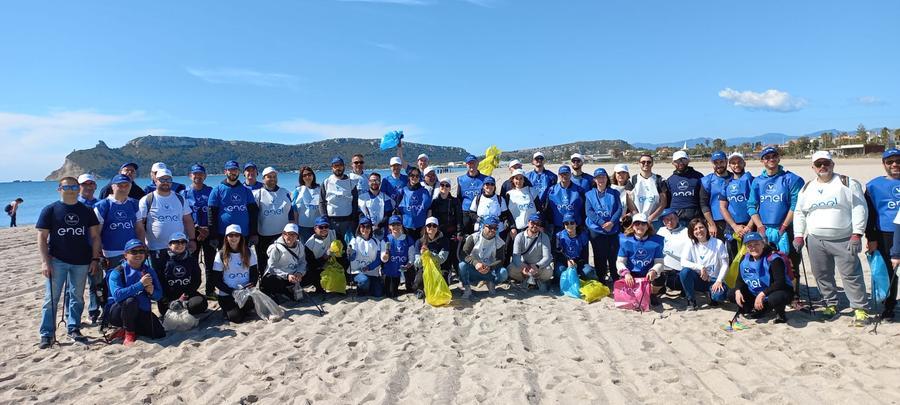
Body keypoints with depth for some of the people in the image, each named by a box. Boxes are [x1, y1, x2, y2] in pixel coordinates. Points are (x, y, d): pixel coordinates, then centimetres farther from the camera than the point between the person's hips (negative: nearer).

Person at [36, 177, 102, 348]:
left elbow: (95, 236, 7)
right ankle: (47, 334, 6)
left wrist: (95, 259, -1)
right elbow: (42, 237, -1)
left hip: (81, 262, 2)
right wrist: (45, 261, -9)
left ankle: (73, 329, 19)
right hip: (57, 260, -2)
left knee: (77, 297, 8)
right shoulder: (50, 210, 1)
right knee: (51, 298, -2)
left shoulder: (87, 211, 7)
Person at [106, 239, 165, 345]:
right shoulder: (117, 272, -12)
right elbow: (117, 295, -29)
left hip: (142, 312, 4)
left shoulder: (149, 271, 3)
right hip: (118, 311, -4)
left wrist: (152, 292, -20)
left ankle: (125, 330, 10)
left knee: (159, 334, -14)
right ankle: (129, 334, -13)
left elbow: (159, 295, 3)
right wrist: (140, 284, -32)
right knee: (130, 301, -37)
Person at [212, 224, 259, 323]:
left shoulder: (249, 252, 5)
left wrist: (249, 288, -14)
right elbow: (217, 280, -2)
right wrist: (232, 292, -14)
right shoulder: (221, 255, 0)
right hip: (226, 294, -1)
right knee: (236, 317, -24)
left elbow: (255, 274, 5)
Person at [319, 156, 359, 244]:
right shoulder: (326, 183, 7)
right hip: (331, 220, 0)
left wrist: (354, 220, -1)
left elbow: (355, 203, 8)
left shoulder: (351, 183, 8)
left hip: (347, 220, 0)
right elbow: (321, 202, 5)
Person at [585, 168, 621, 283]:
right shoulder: (589, 194, 9)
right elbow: (588, 211, -3)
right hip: (596, 230, 0)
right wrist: (602, 223, -16)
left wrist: (611, 222, -16)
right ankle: (601, 280, 13)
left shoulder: (614, 193, 10)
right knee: (600, 256, 2)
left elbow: (619, 209, 1)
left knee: (613, 255, -1)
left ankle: (616, 280, 11)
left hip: (613, 230, 0)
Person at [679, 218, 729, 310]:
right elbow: (683, 262, -15)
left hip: (714, 280, -1)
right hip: (698, 279, 1)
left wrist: (719, 281, -17)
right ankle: (691, 301, -10)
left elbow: (725, 264, -4)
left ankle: (711, 294, 7)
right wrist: (700, 267, -27)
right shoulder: (691, 244, -3)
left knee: (720, 295, -33)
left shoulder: (718, 243, -5)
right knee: (684, 272, -31)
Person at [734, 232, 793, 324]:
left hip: (780, 291, -6)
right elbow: (740, 279, 5)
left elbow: (780, 282, -28)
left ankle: (780, 313, -3)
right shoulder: (745, 259, -2)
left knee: (775, 298, -41)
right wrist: (737, 291, -16)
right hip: (755, 294, 6)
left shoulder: (773, 259, -22)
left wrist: (763, 294, -34)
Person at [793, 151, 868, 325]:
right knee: (822, 275, 10)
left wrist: (857, 234, -13)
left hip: (843, 241, -4)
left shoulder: (848, 183, -1)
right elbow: (799, 213, 16)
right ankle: (831, 304, 25)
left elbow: (859, 209, -6)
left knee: (851, 275, -2)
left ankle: (859, 308, 7)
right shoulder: (807, 188, 11)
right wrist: (798, 235, 7)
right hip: (816, 241, 4)